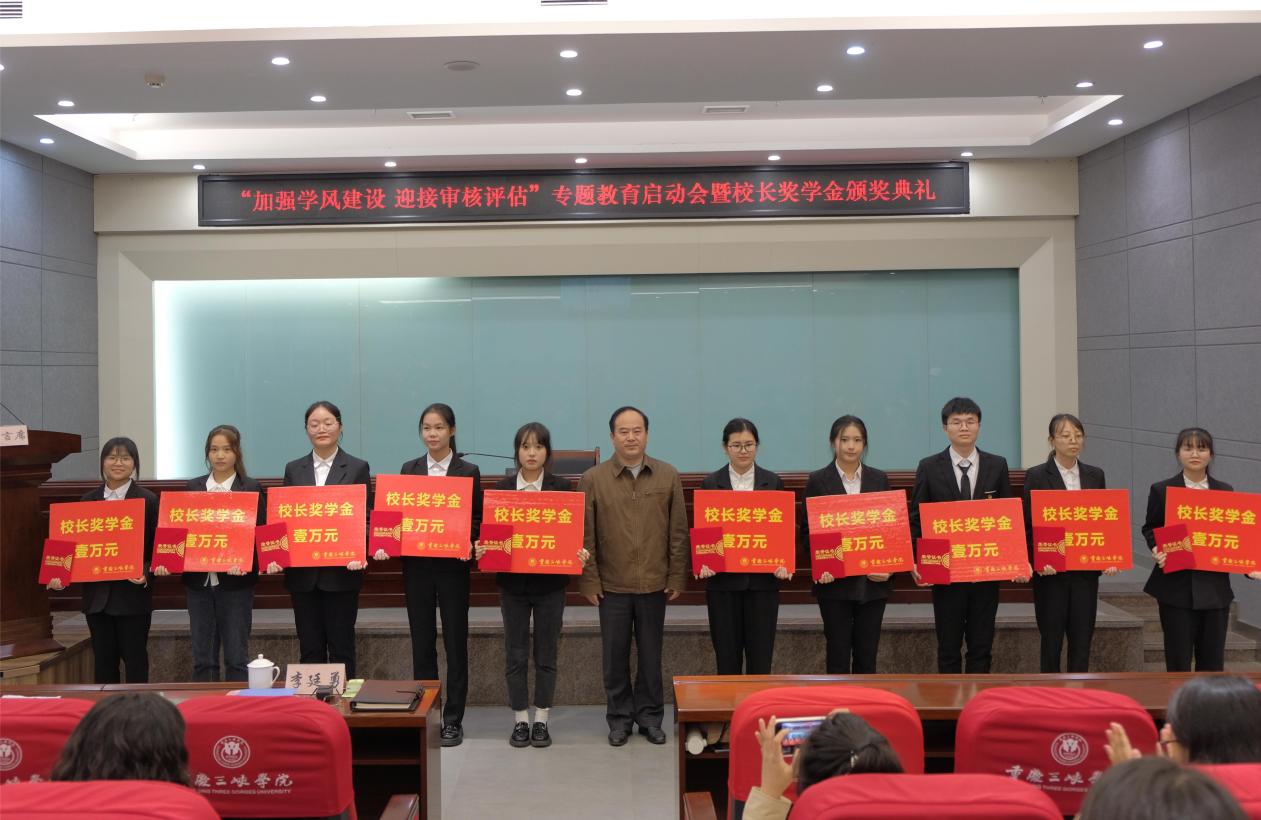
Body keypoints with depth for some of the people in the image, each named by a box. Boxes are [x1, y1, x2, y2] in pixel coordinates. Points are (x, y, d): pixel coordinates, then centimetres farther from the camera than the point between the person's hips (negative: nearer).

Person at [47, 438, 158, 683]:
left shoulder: (148, 501, -2)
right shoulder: (88, 501, 8)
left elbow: (157, 547, -4)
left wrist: (146, 573, -21)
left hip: (132, 594, -3)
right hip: (97, 595, 3)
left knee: (135, 659, 4)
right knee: (103, 661, 10)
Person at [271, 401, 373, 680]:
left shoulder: (358, 468, 2)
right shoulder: (294, 469, 10)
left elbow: (365, 518, -2)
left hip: (341, 571, -3)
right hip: (302, 572, 3)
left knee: (341, 645, 2)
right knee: (310, 647, 8)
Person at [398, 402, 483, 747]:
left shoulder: (468, 471, 1)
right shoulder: (409, 469, 8)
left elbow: (477, 519, 2)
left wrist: (468, 543, -16)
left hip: (452, 566, -2)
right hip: (416, 566, 2)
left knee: (455, 642, 3)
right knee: (422, 642, 7)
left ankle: (453, 720, 12)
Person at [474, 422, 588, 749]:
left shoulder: (561, 487, -2)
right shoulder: (502, 487, 1)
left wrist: (579, 552, -20)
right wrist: (480, 548, -16)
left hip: (550, 581, -1)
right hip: (512, 580, 1)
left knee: (546, 653, 8)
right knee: (515, 653, 7)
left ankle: (541, 720, 19)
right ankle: (520, 720, 18)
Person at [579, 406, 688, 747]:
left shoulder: (669, 477, 2)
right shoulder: (593, 479, -2)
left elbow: (678, 532, 3)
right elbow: (584, 535, -1)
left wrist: (677, 578, -1)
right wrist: (589, 581, -5)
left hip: (654, 584, 1)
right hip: (612, 585, -1)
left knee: (651, 655, 10)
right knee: (615, 656, 8)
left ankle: (650, 717, 24)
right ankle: (620, 718, 23)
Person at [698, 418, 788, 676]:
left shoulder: (773, 482, 5)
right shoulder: (710, 483, 2)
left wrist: (783, 563, -11)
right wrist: (703, 563, -14)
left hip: (763, 580, 1)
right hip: (723, 581, 0)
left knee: (760, 657, 3)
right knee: (727, 657, 4)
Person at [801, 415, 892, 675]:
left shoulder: (879, 479, 7)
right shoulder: (818, 481, -1)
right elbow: (807, 531, -1)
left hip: (872, 582, 2)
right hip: (834, 583, -2)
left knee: (867, 656, 8)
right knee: (838, 656, 3)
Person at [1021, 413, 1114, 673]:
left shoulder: (1095, 475, 9)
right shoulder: (1036, 476, -3)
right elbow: (1028, 525, -5)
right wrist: (1038, 561, -18)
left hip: (1086, 571, 3)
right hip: (1051, 572, -3)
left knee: (1082, 641, 5)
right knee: (1051, 640, 4)